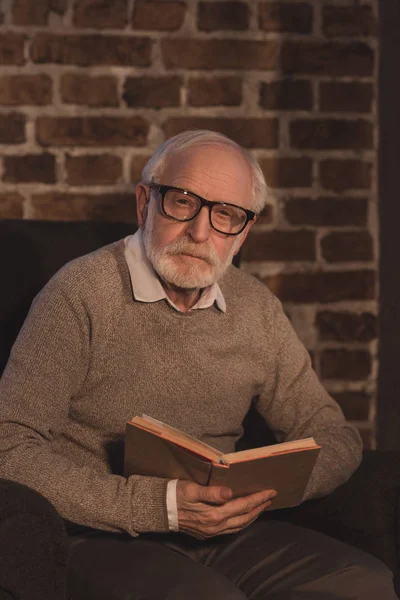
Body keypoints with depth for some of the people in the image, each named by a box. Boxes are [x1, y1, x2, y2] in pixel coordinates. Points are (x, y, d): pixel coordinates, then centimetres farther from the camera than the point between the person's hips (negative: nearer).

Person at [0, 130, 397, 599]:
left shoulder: (255, 308, 9)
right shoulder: (82, 294, -9)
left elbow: (333, 435, 15)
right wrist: (160, 505, -22)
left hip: (227, 530, 6)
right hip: (104, 539, -6)